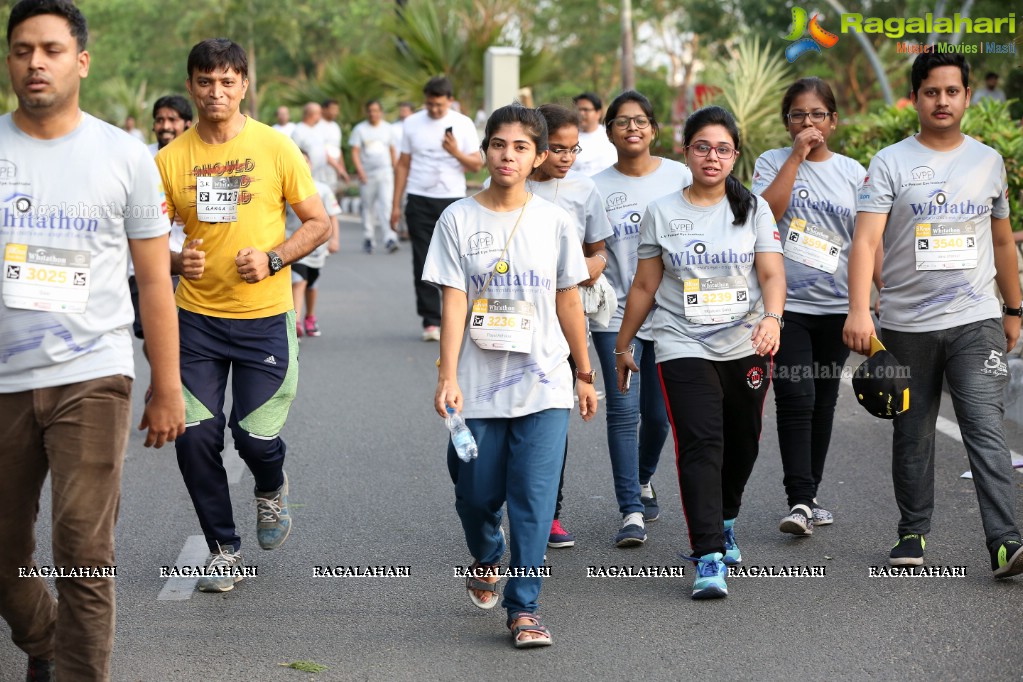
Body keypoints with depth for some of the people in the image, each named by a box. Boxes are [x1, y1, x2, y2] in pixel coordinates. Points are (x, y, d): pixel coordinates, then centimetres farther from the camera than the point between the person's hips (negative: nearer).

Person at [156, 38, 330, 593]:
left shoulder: (275, 148, -4)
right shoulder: (171, 159, 0)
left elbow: (318, 223, 1)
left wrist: (273, 260, -15)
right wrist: (176, 261, -15)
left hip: (263, 317, -2)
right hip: (197, 317, 2)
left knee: (256, 437, -3)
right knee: (194, 438, -2)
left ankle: (271, 489, 34)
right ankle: (224, 550, 17)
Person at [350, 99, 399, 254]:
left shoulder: (387, 128, 8)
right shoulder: (360, 129, 1)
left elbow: (392, 151, 16)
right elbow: (355, 152, -3)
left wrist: (395, 169, 12)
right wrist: (359, 170, -16)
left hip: (385, 172, 0)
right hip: (367, 174, 0)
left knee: (386, 205, -14)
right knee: (368, 207, 8)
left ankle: (390, 239, -21)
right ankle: (368, 239, 20)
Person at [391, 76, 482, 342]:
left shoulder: (463, 124, 3)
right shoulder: (412, 123, 6)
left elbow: (477, 165, 3)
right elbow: (403, 165, 10)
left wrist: (457, 153, -17)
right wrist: (396, 204, 7)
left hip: (453, 200, -1)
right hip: (420, 200, 1)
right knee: (423, 263, -2)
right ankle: (430, 321, 1)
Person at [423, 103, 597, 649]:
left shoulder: (554, 222, 3)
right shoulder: (458, 219, 0)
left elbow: (568, 302, 9)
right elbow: (453, 301, -4)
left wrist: (585, 375, 12)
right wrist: (448, 376, -11)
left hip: (543, 385, 0)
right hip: (477, 388, 0)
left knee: (534, 499, -6)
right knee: (476, 495, 9)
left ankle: (523, 608, 2)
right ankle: (485, 564, 40)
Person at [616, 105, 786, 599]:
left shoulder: (753, 208, 5)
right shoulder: (662, 212, 4)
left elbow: (772, 273, -4)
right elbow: (645, 286, 11)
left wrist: (771, 318, -23)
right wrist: (623, 345, 14)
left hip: (745, 346, 2)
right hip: (683, 348, -2)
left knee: (742, 444, 12)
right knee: (700, 446, -15)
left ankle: (723, 523, 40)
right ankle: (708, 560, -18)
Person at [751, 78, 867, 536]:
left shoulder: (853, 172, 8)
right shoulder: (773, 162, 2)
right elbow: (766, 213, -17)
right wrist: (797, 156, -14)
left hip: (837, 306, 3)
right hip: (786, 304, -3)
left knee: (823, 403, 10)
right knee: (796, 399, -14)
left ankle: (809, 497, 20)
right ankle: (799, 502, -15)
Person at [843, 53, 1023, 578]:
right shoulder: (890, 164, -2)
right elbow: (865, 240, -13)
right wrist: (858, 311, -26)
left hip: (976, 322, 1)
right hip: (907, 324, -1)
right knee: (912, 435, 10)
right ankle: (912, 533, 24)